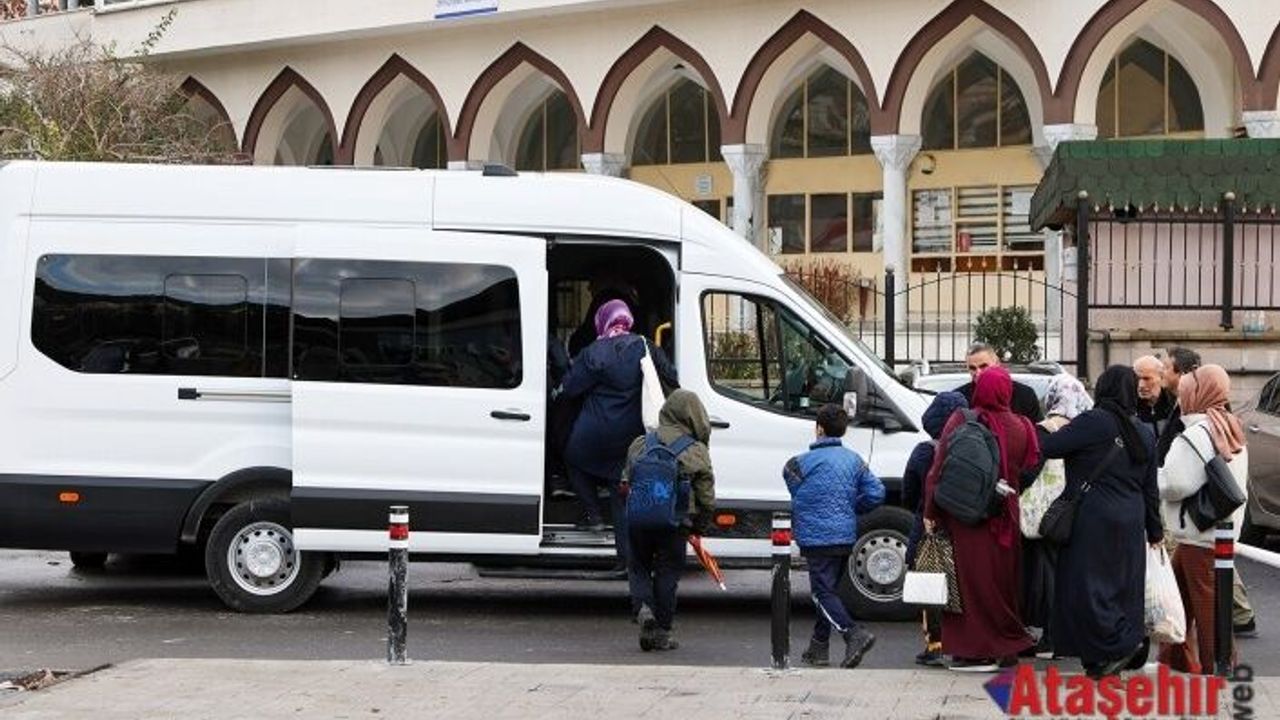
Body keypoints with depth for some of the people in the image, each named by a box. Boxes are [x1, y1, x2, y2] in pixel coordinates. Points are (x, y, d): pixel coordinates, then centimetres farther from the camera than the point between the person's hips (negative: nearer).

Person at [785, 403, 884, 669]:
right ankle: (818, 648, 22)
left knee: (823, 592, -6)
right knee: (826, 590, 17)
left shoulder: (805, 462, -12)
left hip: (818, 538, -7)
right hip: (847, 536, 7)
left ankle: (855, 634, -25)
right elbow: (876, 493, 3)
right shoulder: (854, 460, 6)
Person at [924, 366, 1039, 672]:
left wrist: (931, 512, -4)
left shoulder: (962, 420, -10)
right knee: (1001, 578, 14)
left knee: (971, 579, 2)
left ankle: (975, 650, 2)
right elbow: (1026, 472, 3)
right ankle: (1006, 648, 20)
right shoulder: (1020, 427, 0)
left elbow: (940, 469, -10)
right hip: (1004, 517, 4)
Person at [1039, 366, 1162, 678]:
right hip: (1130, 523, 7)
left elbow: (1048, 448, -14)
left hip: (1095, 520, -7)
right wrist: (1155, 532, 22)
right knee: (1123, 586, 11)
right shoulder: (1145, 434, 9)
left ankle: (1122, 643, -5)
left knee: (1087, 585, -1)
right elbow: (1150, 489, 14)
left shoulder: (1094, 422, -12)